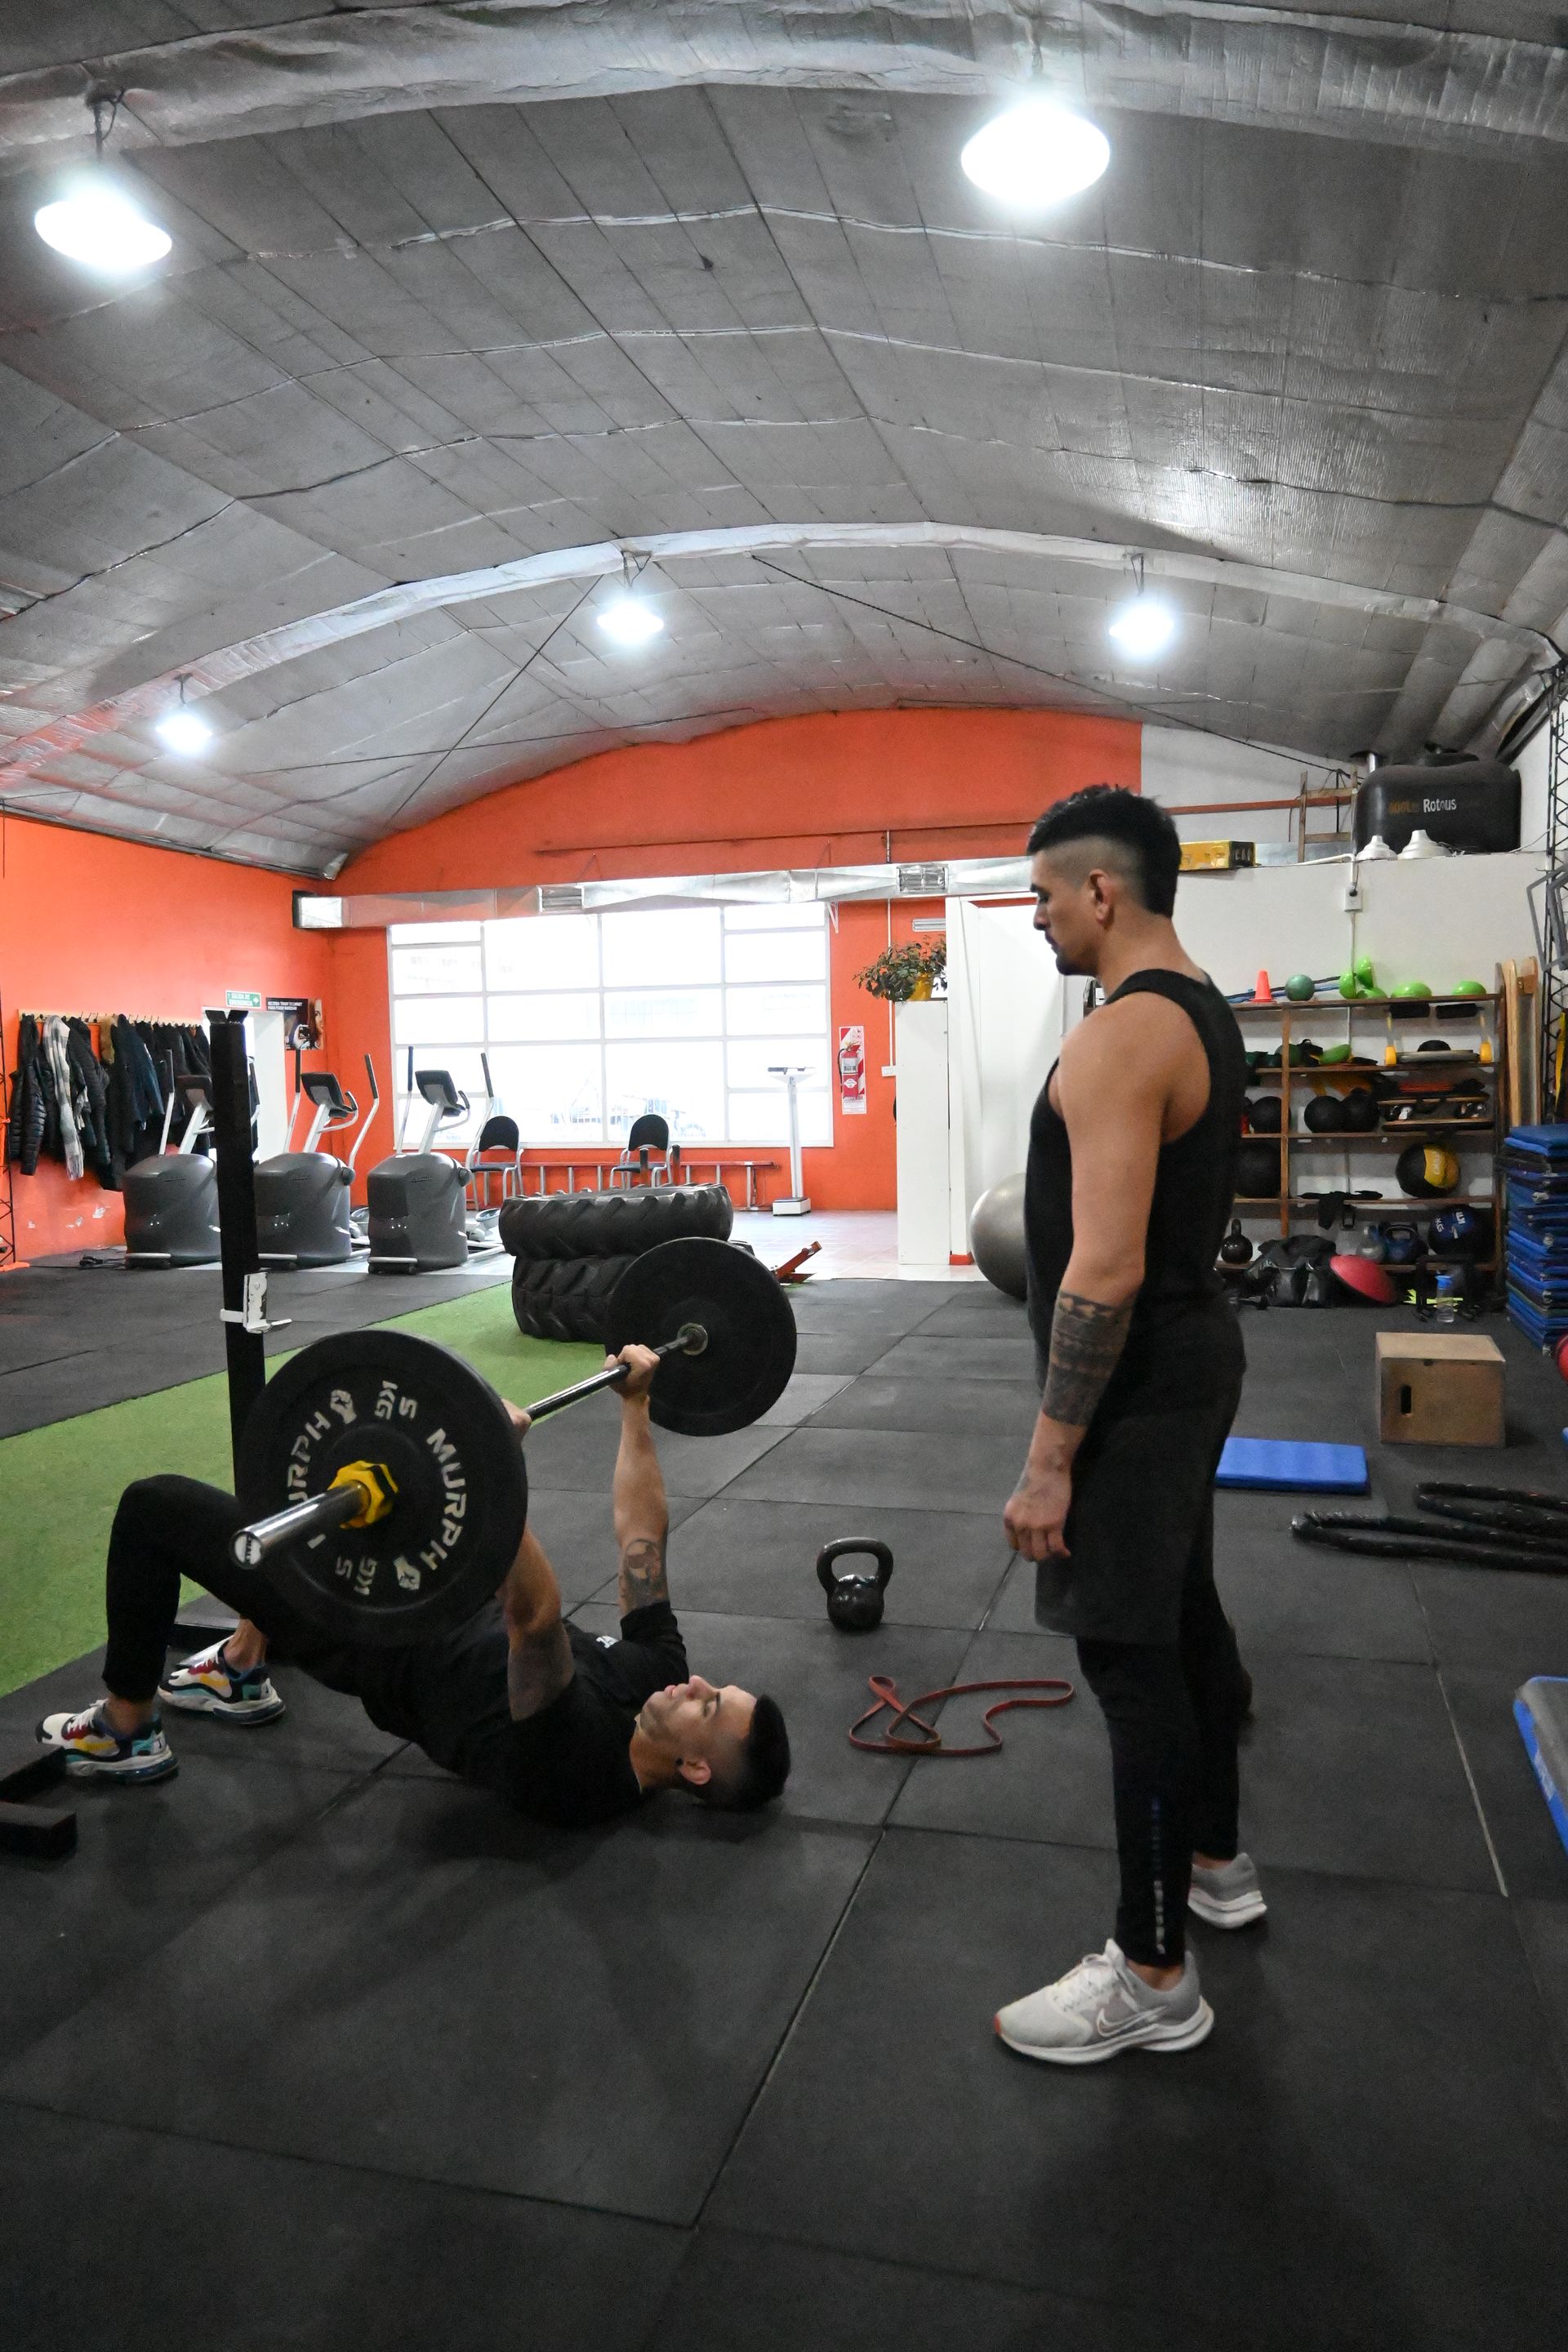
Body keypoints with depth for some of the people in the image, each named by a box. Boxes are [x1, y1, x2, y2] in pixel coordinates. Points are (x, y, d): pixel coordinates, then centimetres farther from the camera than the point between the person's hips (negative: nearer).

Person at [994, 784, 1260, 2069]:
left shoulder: (1122, 1035, -23)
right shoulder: (1202, 1012, 10)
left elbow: (1105, 1271, -28)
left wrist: (1049, 1460, -23)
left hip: (1135, 1384, -11)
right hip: (1192, 1351, 11)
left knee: (1131, 1659, -1)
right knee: (1185, 1616, 22)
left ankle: (1154, 1981, 14)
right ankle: (1215, 1864, 41)